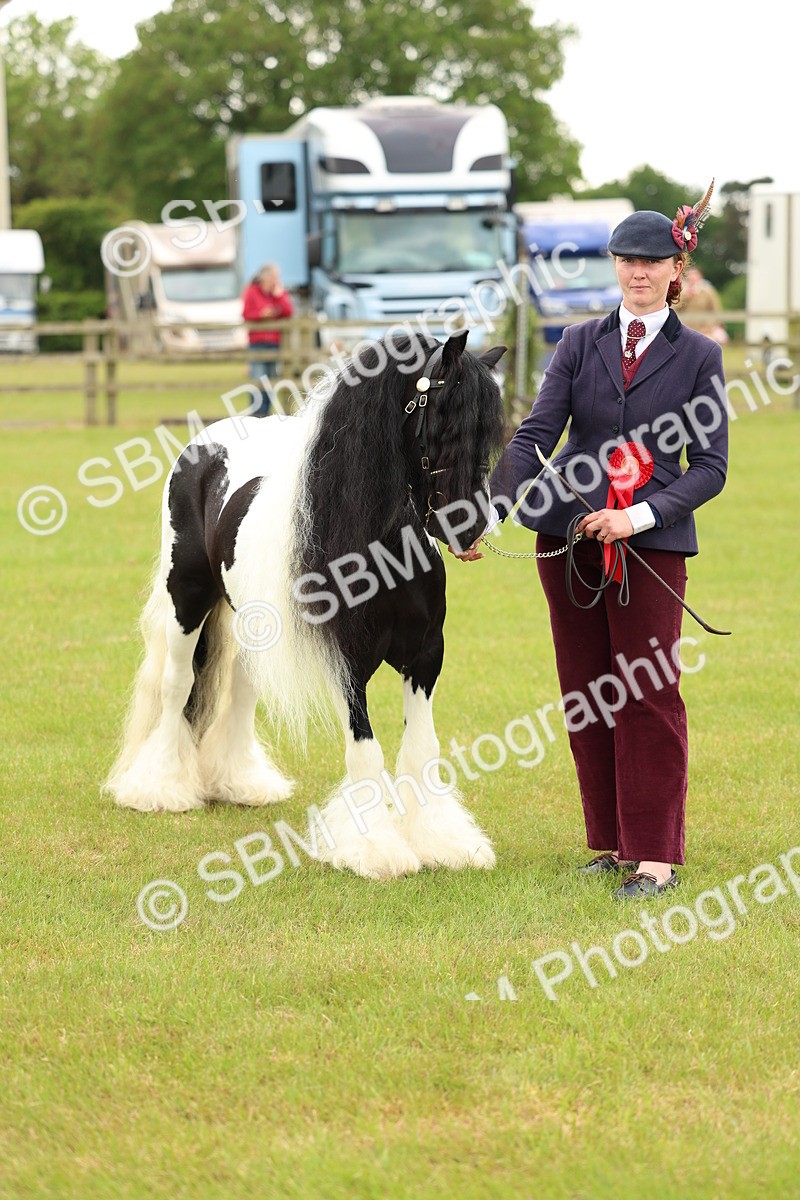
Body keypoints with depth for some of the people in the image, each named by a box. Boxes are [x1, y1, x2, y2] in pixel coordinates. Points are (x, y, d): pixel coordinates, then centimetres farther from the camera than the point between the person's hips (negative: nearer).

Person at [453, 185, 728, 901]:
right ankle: (611, 842, 16)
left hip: (653, 540, -3)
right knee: (586, 693, 7)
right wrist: (488, 512, -14)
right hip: (571, 536, 3)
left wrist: (641, 517, -16)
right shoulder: (580, 344, 8)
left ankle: (655, 855, 0)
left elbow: (710, 465, -2)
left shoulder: (699, 356, 2)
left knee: (648, 694, -5)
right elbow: (534, 437, 0)